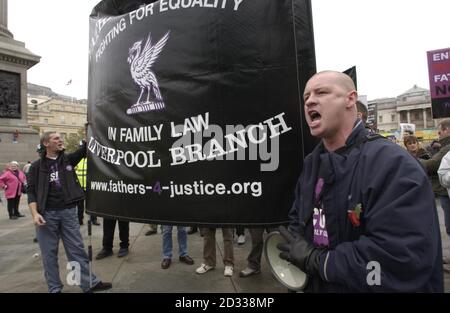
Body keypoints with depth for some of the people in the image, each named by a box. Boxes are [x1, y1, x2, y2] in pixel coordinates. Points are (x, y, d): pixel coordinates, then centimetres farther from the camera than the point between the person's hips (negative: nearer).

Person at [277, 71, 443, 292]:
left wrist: (316, 260, -23)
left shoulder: (394, 164, -23)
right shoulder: (311, 164, 2)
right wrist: (295, 246, -11)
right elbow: (298, 219, 11)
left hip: (359, 286, -6)